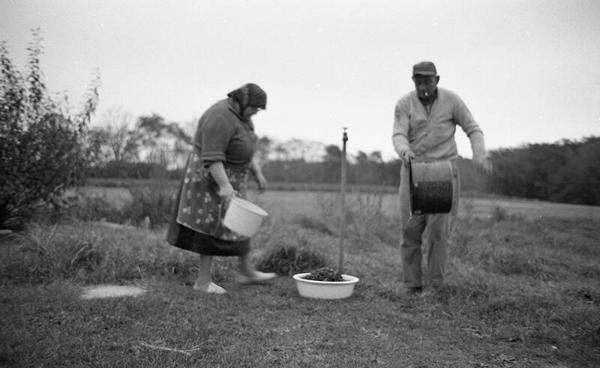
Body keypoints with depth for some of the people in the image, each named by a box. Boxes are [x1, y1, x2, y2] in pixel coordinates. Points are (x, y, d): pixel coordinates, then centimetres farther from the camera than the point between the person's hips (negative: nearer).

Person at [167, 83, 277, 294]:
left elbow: (243, 148, 15)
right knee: (215, 228, -6)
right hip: (213, 178, -10)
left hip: (227, 177, 10)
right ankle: (203, 280, 4)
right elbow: (212, 156, -30)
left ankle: (247, 272, 22)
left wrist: (257, 173, 11)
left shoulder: (239, 114, 7)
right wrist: (225, 186, -37)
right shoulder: (221, 118, -25)